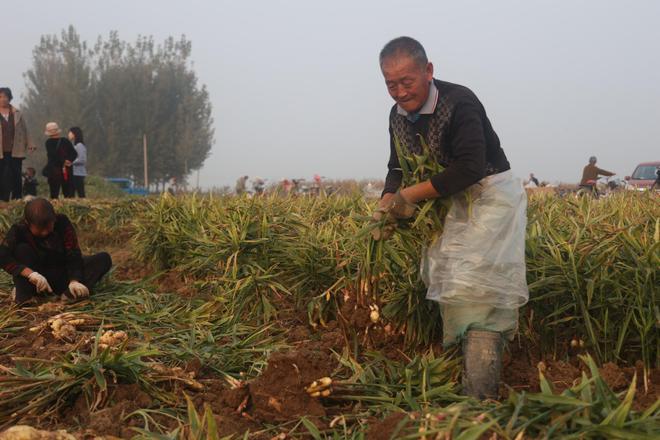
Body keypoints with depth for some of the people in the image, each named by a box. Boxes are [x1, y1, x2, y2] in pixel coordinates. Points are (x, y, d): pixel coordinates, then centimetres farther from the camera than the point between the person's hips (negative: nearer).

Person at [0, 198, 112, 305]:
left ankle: (68, 294, -33)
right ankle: (24, 298, -26)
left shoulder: (62, 222, -14)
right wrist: (30, 273, -45)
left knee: (104, 258, -18)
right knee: (21, 249, -27)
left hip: (63, 275, 2)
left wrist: (74, 281, -34)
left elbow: (73, 255, -18)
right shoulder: (19, 230, -17)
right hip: (39, 277, -2)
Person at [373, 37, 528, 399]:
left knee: (477, 288, -17)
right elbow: (398, 169, 8)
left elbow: (470, 168, -32)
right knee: (451, 286, 7)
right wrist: (386, 204, -13)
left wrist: (410, 195, -27)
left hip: (491, 195, -8)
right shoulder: (399, 115, 2)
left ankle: (479, 400, -16)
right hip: (452, 202, 8)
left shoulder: (459, 102, -24)